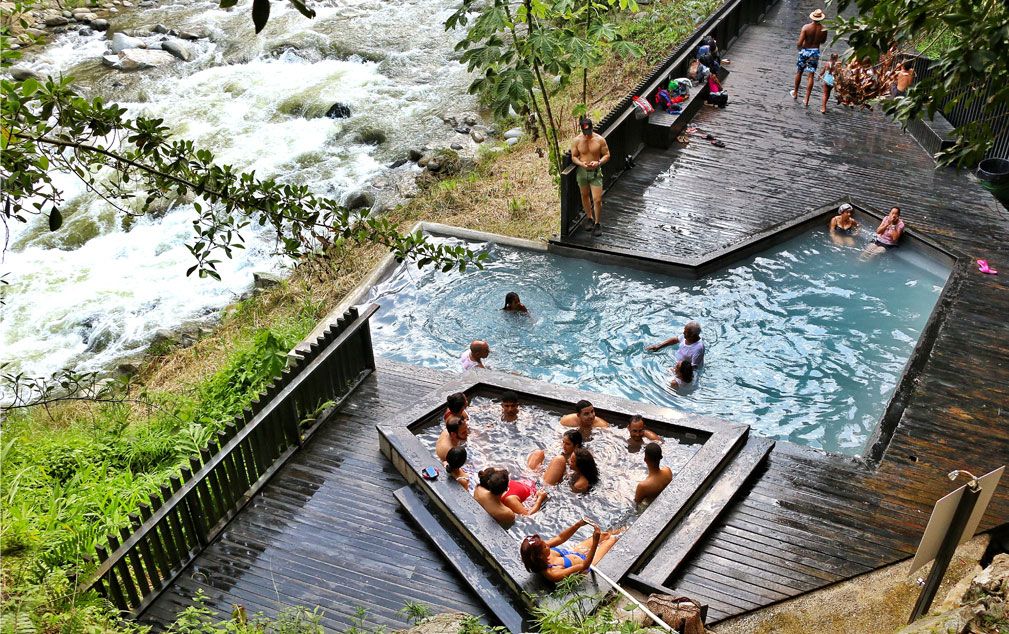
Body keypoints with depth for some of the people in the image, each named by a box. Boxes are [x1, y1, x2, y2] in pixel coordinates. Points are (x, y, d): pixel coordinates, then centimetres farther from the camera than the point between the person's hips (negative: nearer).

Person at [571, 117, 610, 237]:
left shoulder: (600, 140, -9)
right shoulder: (577, 140, -5)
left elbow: (607, 155, 0)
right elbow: (573, 157, 1)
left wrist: (598, 162, -20)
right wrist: (581, 163, -19)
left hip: (596, 172, -2)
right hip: (582, 172, 2)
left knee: (597, 199, -7)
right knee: (585, 196, 16)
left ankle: (597, 224, 10)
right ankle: (590, 219, 36)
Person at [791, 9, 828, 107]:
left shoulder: (806, 27, -17)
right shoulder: (824, 29, -7)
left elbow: (800, 43, -20)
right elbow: (823, 41, 8)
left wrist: (798, 47, 1)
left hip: (805, 51, -2)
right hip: (815, 52, 2)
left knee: (799, 72, 19)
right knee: (811, 76, 4)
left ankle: (795, 93, 33)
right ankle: (807, 99, 3)